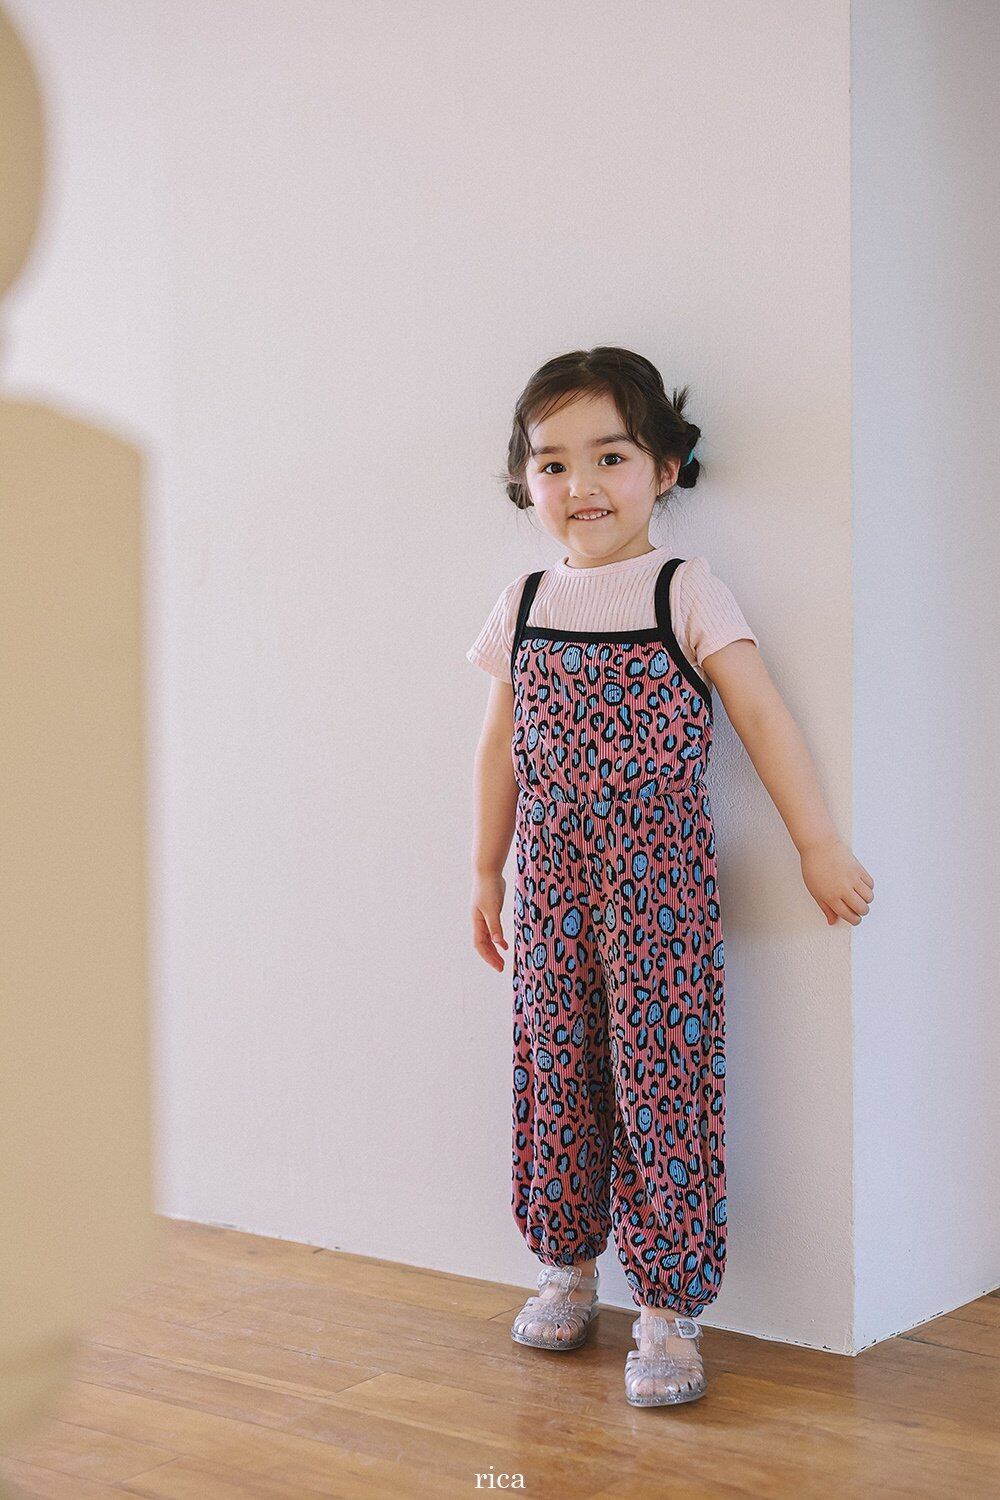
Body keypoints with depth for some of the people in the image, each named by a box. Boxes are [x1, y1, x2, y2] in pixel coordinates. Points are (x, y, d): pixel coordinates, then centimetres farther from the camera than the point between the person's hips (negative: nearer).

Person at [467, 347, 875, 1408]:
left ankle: (666, 1304, 4)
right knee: (555, 1072, 10)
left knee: (662, 1077, -4)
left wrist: (820, 846, -5)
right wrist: (486, 873, 16)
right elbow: (500, 748, 15)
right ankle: (569, 1267, 27)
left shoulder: (687, 593, -4)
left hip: (660, 883, -4)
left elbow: (765, 720, -4)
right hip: (551, 884, 4)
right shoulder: (524, 606, 9)